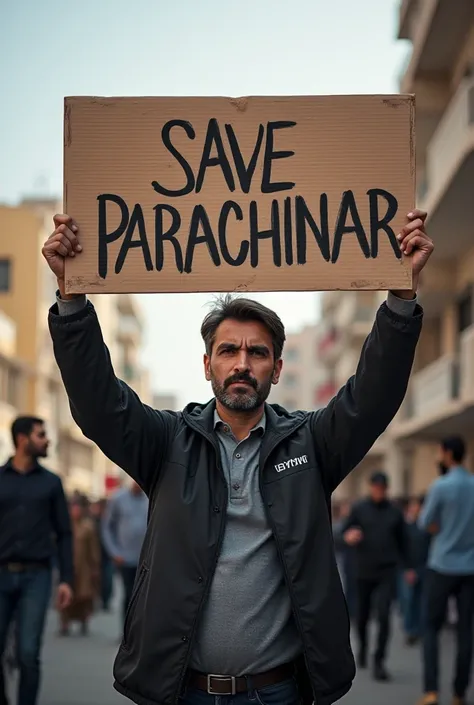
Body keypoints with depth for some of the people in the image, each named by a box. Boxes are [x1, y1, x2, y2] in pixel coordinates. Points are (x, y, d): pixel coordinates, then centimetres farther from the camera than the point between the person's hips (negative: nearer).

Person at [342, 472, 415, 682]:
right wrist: (349, 536, -21)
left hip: (387, 572, 0)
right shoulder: (359, 508, 1)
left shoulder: (395, 512, 5)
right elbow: (345, 532, 3)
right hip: (364, 571, 0)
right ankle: (362, 647, 38)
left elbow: (403, 541, 13)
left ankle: (379, 662, -7)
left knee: (384, 616, -11)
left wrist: (408, 567, 13)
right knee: (362, 615, 11)